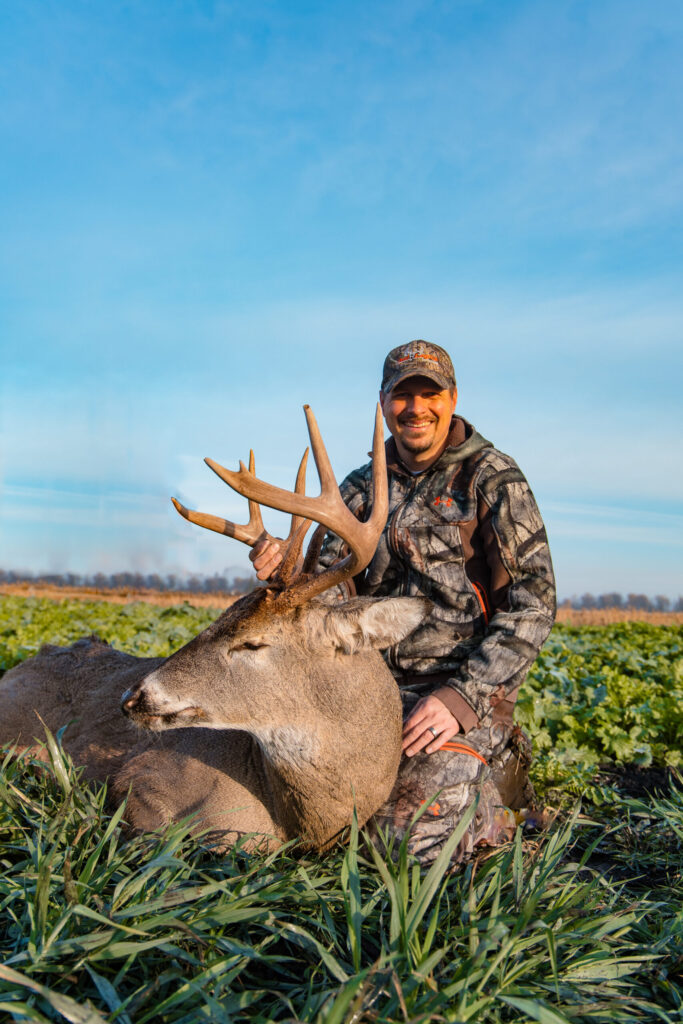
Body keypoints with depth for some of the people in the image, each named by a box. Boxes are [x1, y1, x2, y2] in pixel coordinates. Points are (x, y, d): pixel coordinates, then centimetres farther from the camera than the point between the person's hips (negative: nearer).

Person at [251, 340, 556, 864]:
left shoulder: (493, 479, -5)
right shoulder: (363, 486, 11)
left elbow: (533, 603, -11)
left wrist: (464, 697, -21)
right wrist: (285, 571, -20)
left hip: (463, 688, -5)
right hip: (376, 683, 5)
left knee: (413, 837, -17)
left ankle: (499, 769, 15)